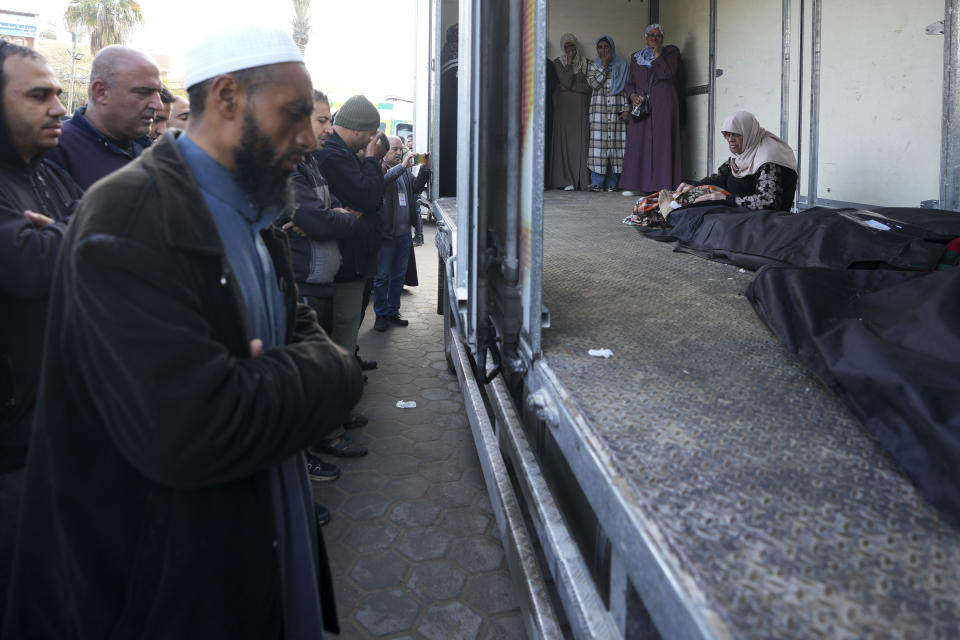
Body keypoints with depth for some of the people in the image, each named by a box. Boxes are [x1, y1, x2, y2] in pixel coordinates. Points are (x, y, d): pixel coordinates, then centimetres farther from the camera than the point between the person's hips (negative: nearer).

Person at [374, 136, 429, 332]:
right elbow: (381, 180, -25)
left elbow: (416, 188, 10)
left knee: (399, 275, 14)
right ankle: (381, 314, 11)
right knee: (382, 276, 2)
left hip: (404, 233, 7)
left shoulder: (406, 170, 16)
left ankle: (393, 312, 24)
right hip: (386, 233, -7)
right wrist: (401, 167, -32)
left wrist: (424, 169, -4)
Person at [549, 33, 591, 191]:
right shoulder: (558, 62, 4)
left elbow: (590, 86, 0)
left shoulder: (586, 63, 8)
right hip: (564, 106, -1)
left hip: (582, 107, 1)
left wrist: (570, 87, -7)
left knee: (582, 141, -6)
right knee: (565, 140, -7)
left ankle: (583, 180, -5)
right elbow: (566, 82, -10)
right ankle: (566, 181, -7)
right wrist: (569, 62, -8)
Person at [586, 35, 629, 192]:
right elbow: (594, 83, -4)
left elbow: (626, 87, 8)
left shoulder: (621, 64, 12)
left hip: (617, 107, 0)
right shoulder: (594, 65, 13)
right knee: (599, 141, -9)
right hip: (599, 107, 0)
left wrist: (626, 109, -1)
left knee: (616, 142, -5)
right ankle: (597, 182, -7)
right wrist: (604, 65, -6)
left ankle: (612, 183, -2)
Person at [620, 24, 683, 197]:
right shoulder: (636, 57, 17)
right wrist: (633, 95, -3)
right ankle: (633, 184, -2)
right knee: (637, 141, -4)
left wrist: (657, 55, -8)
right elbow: (629, 82, 16)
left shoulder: (670, 54, 8)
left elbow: (667, 75, -9)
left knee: (662, 141, -9)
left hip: (663, 103, -3)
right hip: (641, 104, 3)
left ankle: (662, 184, -11)